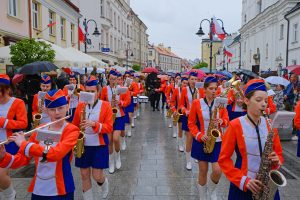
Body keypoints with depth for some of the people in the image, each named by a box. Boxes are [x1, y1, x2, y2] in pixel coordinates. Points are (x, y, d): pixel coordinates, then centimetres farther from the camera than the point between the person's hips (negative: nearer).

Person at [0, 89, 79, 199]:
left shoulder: (71, 130, -11)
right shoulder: (39, 131, 4)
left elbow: (56, 153, -27)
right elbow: (22, 159, 4)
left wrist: (24, 144, -21)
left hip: (61, 190, -4)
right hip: (38, 189, 4)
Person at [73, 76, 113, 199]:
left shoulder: (106, 106, -7)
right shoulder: (80, 106, 1)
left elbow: (109, 127, -12)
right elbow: (74, 126, 9)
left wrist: (94, 124, -26)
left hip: (99, 146, -3)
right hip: (83, 145, 3)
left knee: (97, 176, 2)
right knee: (84, 175, 10)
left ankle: (103, 183, 38)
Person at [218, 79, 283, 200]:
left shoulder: (270, 125, -1)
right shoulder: (235, 125, -12)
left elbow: (278, 153, 10)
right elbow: (224, 159, -10)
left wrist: (276, 161, -12)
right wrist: (243, 180, -18)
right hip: (242, 186, -3)